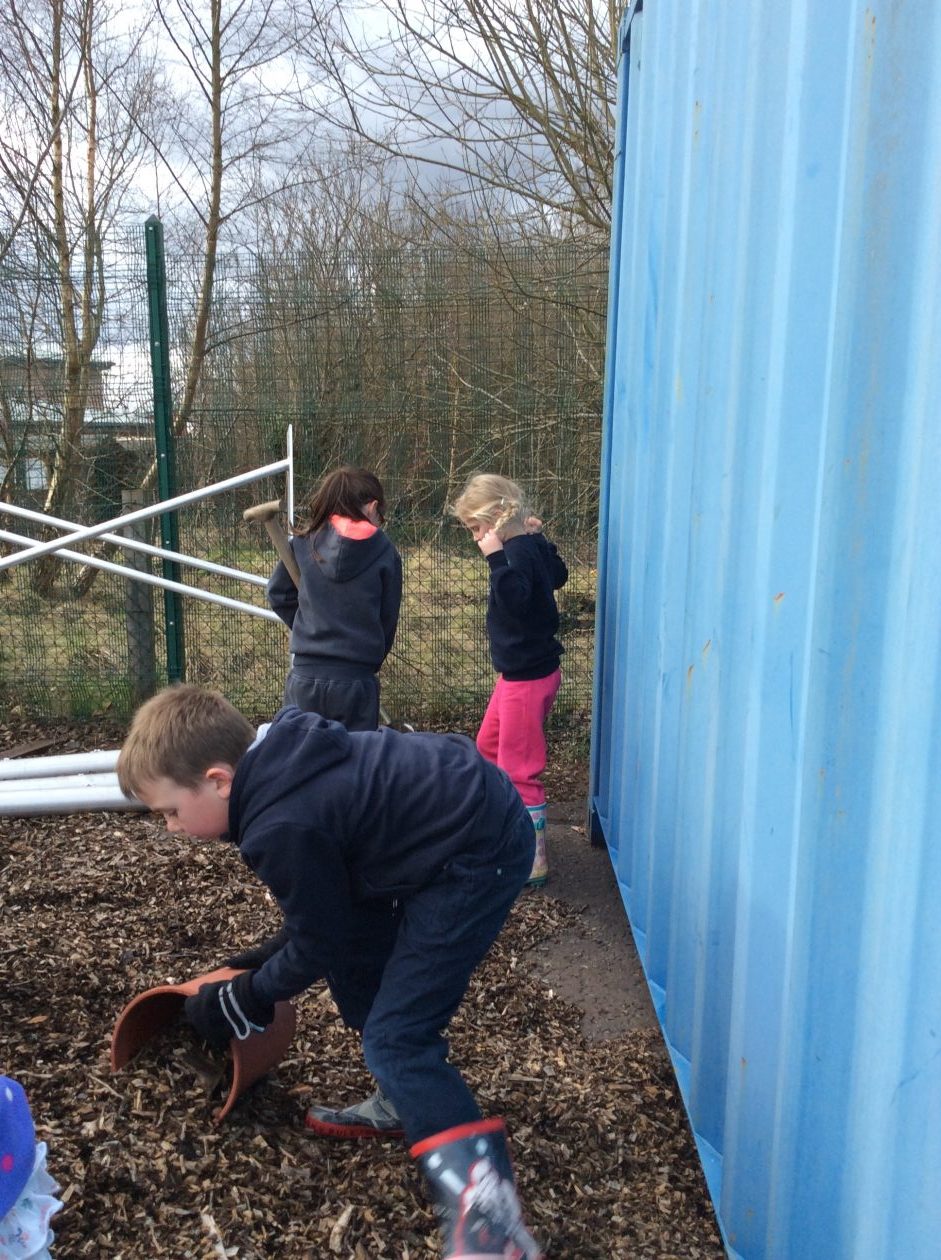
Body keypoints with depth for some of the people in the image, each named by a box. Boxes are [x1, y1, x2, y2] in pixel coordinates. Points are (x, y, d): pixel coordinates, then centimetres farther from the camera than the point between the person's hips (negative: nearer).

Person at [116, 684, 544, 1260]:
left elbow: (318, 946, -7)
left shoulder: (282, 827, -23)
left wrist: (241, 1002, 8)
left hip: (478, 854, -10)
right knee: (356, 972, 21)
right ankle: (406, 1102, 37)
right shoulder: (282, 754, 3)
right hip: (467, 802, 10)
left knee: (395, 1036, -9)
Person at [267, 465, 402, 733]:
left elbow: (279, 594, 10)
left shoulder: (304, 543, -1)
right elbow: (388, 618, 3)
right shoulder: (384, 553, -5)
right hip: (355, 681, -1)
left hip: (304, 678, 2)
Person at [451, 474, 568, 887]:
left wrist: (496, 557, -38)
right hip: (519, 671, 11)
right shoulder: (533, 545, 5)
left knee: (519, 770, -2)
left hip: (527, 676, -11)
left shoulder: (519, 552, -22)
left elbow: (515, 600, -36)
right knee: (488, 747, 26)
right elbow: (559, 575, 23)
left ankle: (534, 861, 9)